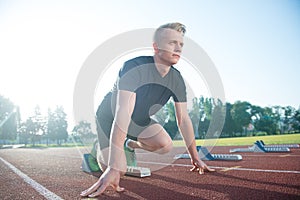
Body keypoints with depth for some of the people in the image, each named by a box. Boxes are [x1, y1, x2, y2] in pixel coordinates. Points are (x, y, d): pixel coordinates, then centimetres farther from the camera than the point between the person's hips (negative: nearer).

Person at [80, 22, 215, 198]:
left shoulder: (177, 80, -14)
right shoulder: (134, 67, -34)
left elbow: (183, 119, -9)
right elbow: (123, 114, -44)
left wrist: (195, 158, -7)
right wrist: (113, 168, -49)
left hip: (140, 121, 6)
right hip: (108, 117, -5)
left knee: (166, 146, -15)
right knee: (119, 170, -18)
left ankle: (130, 145, 16)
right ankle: (96, 148, 17)